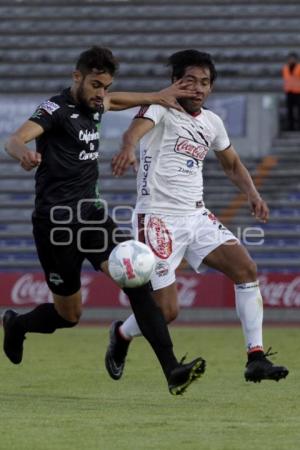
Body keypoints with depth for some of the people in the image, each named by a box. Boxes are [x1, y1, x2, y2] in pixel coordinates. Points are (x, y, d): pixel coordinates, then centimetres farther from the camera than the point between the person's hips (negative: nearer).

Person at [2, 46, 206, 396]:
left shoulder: (92, 105, 11)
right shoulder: (56, 109, -12)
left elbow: (116, 101, 38)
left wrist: (156, 97, 26)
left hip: (90, 215, 6)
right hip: (56, 222, -6)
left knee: (135, 279, -16)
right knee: (68, 315, 4)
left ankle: (172, 370, -23)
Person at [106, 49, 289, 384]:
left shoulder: (212, 123, 12)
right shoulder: (162, 108, -8)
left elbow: (232, 164, 28)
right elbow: (136, 128, -31)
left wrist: (252, 194, 8)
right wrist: (128, 148, -56)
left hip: (196, 215, 7)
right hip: (159, 217, -6)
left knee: (246, 269, -11)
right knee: (166, 311, -8)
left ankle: (256, 358, -8)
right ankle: (121, 335, 25)